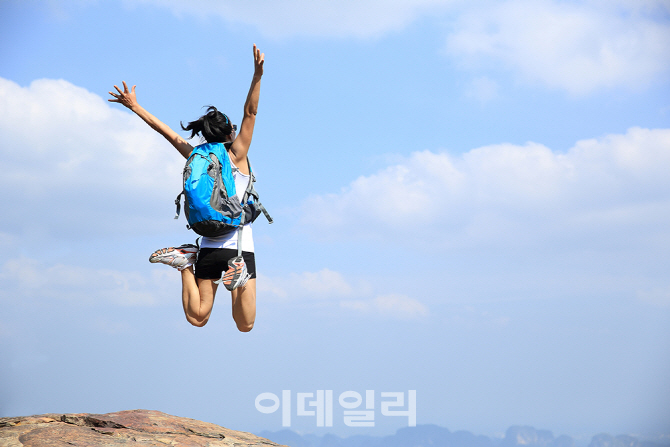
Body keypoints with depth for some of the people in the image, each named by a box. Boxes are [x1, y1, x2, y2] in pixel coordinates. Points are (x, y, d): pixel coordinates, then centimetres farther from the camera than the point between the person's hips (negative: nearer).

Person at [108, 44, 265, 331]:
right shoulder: (237, 154, -3)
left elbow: (169, 133, 10)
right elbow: (250, 112, -8)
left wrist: (134, 106, 18)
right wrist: (257, 75, -18)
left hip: (210, 247, 3)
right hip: (240, 246, -3)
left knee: (198, 318, 8)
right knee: (245, 326, -3)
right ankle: (237, 278, -29)